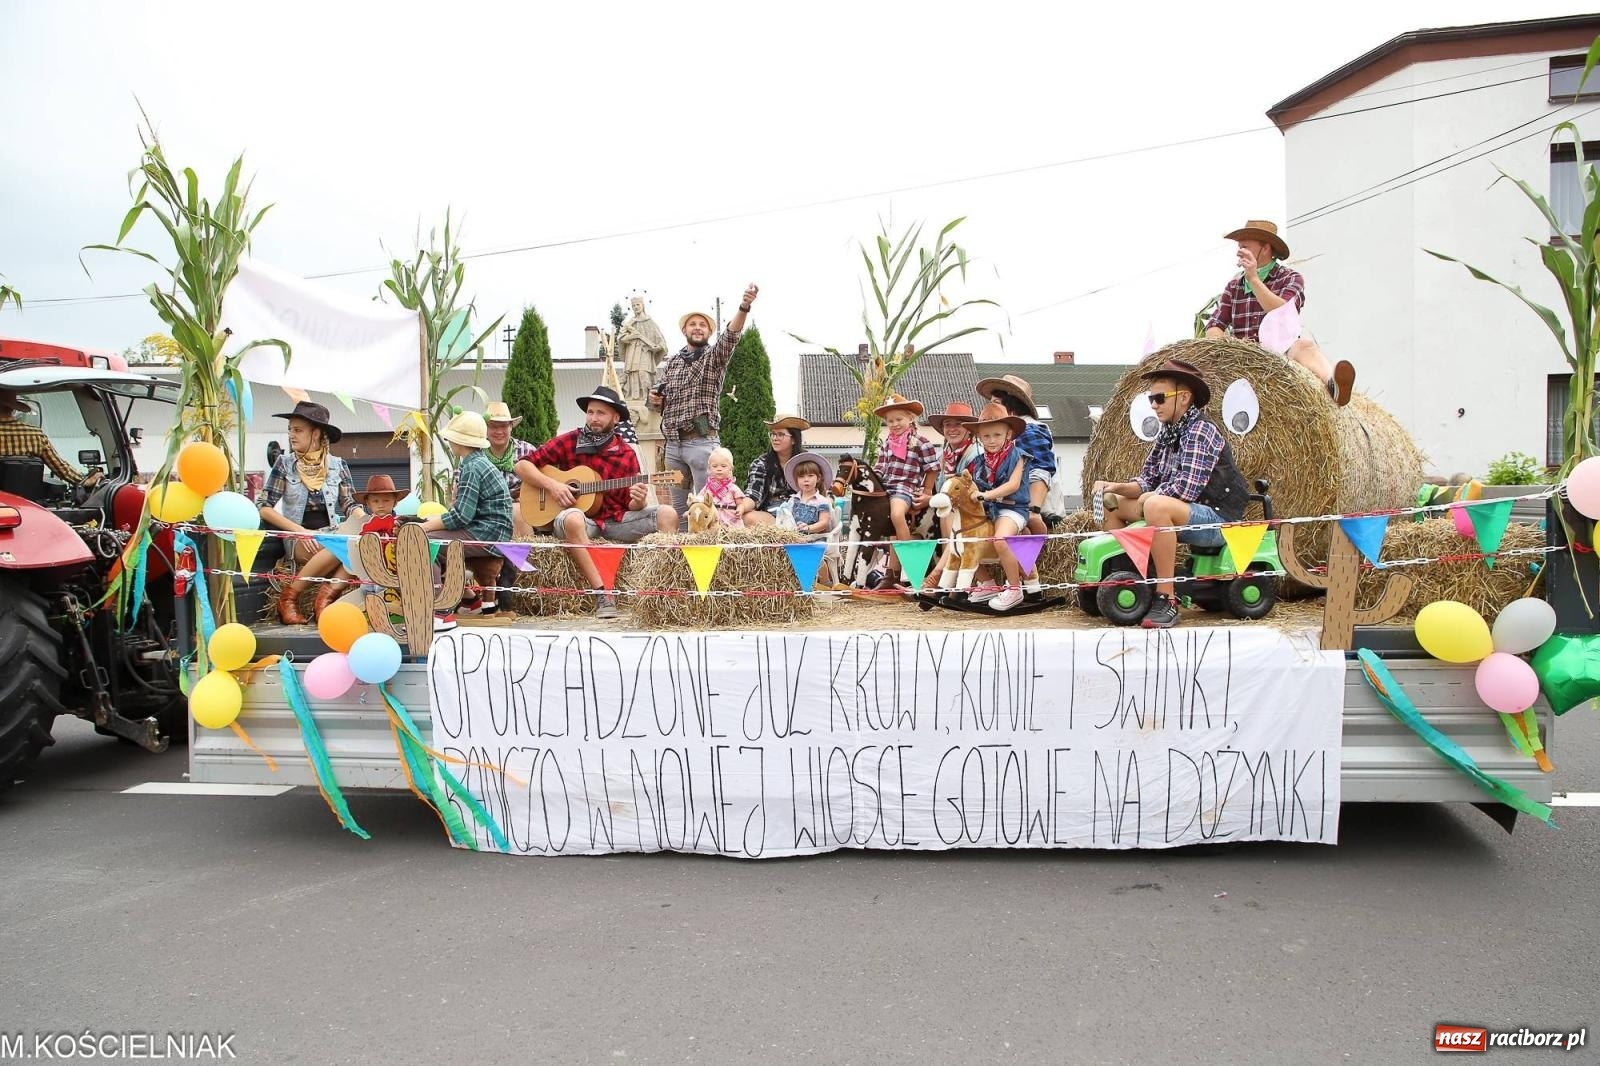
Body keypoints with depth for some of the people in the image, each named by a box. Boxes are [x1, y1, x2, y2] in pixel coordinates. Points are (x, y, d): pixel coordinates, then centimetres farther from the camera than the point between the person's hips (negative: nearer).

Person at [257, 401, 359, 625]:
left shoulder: (338, 465, 8)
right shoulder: (285, 464, 4)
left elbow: (349, 505, 6)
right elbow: (264, 507, 0)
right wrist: (301, 531, -12)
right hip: (298, 539, -2)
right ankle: (289, 598, -19)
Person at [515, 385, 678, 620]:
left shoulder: (626, 454, 6)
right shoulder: (568, 442, 2)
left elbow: (632, 506, 5)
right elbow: (522, 465, 1)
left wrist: (638, 501, -20)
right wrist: (551, 484, -14)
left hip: (616, 519, 3)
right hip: (582, 516, -3)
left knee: (667, 514, -17)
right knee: (571, 519, -39)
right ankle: (603, 593, -37)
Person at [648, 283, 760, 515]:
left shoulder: (715, 356, 3)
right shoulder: (671, 362, 17)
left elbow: (731, 335, -18)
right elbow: (659, 398, 25)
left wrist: (744, 307, -37)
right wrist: (655, 398, -1)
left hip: (702, 442, -5)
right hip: (673, 444, 5)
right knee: (677, 505, 11)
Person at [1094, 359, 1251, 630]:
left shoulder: (1200, 430, -15)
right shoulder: (1167, 434, 11)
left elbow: (1186, 489, -25)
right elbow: (1147, 482, 9)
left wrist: (1147, 498, -11)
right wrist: (1116, 487, -9)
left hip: (1219, 519, -10)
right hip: (1189, 515, 10)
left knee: (1155, 505, -37)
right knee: (1113, 504, 10)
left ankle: (1166, 600, -32)